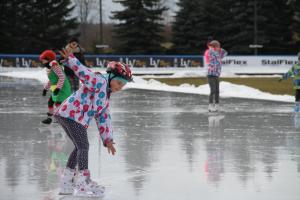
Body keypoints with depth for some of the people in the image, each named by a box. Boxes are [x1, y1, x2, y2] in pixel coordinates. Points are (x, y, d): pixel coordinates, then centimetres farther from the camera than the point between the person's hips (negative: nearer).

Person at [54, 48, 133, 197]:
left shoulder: (106, 96, 24)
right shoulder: (100, 81, -6)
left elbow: (103, 118, 26)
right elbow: (84, 72, -21)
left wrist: (107, 140, 22)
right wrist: (70, 60, -38)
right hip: (72, 115, -11)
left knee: (80, 147, 19)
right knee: (83, 146, -9)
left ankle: (66, 183, 26)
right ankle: (83, 184, -10)